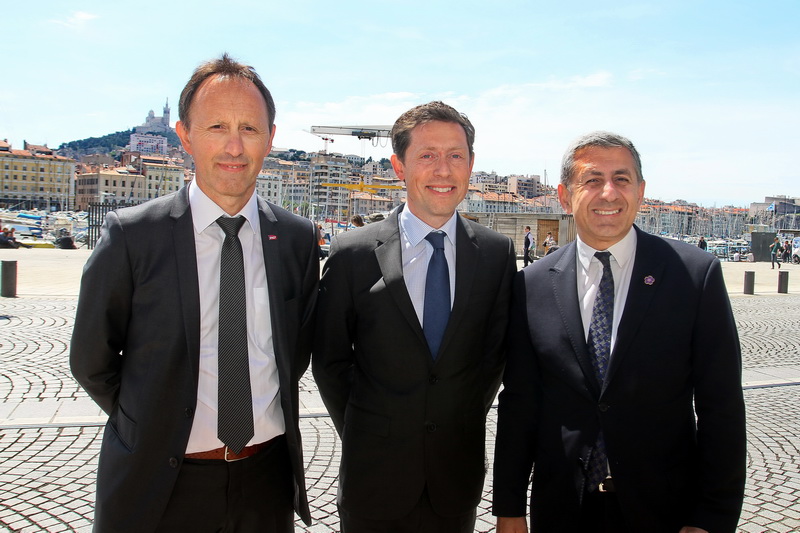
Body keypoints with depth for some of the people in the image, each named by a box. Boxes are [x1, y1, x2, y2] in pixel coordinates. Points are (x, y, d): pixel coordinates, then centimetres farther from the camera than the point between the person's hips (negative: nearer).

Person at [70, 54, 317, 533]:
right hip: (161, 484, -2)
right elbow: (92, 362, -1)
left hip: (268, 479, 2)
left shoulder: (299, 239, -3)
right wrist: (155, 428, 6)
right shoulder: (130, 235, -11)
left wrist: (263, 419, 7)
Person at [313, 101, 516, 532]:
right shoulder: (352, 253, -8)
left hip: (458, 472, 2)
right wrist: (363, 436, 1)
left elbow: (496, 350, 6)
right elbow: (329, 360, 0)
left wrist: (463, 425, 4)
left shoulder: (498, 253, -3)